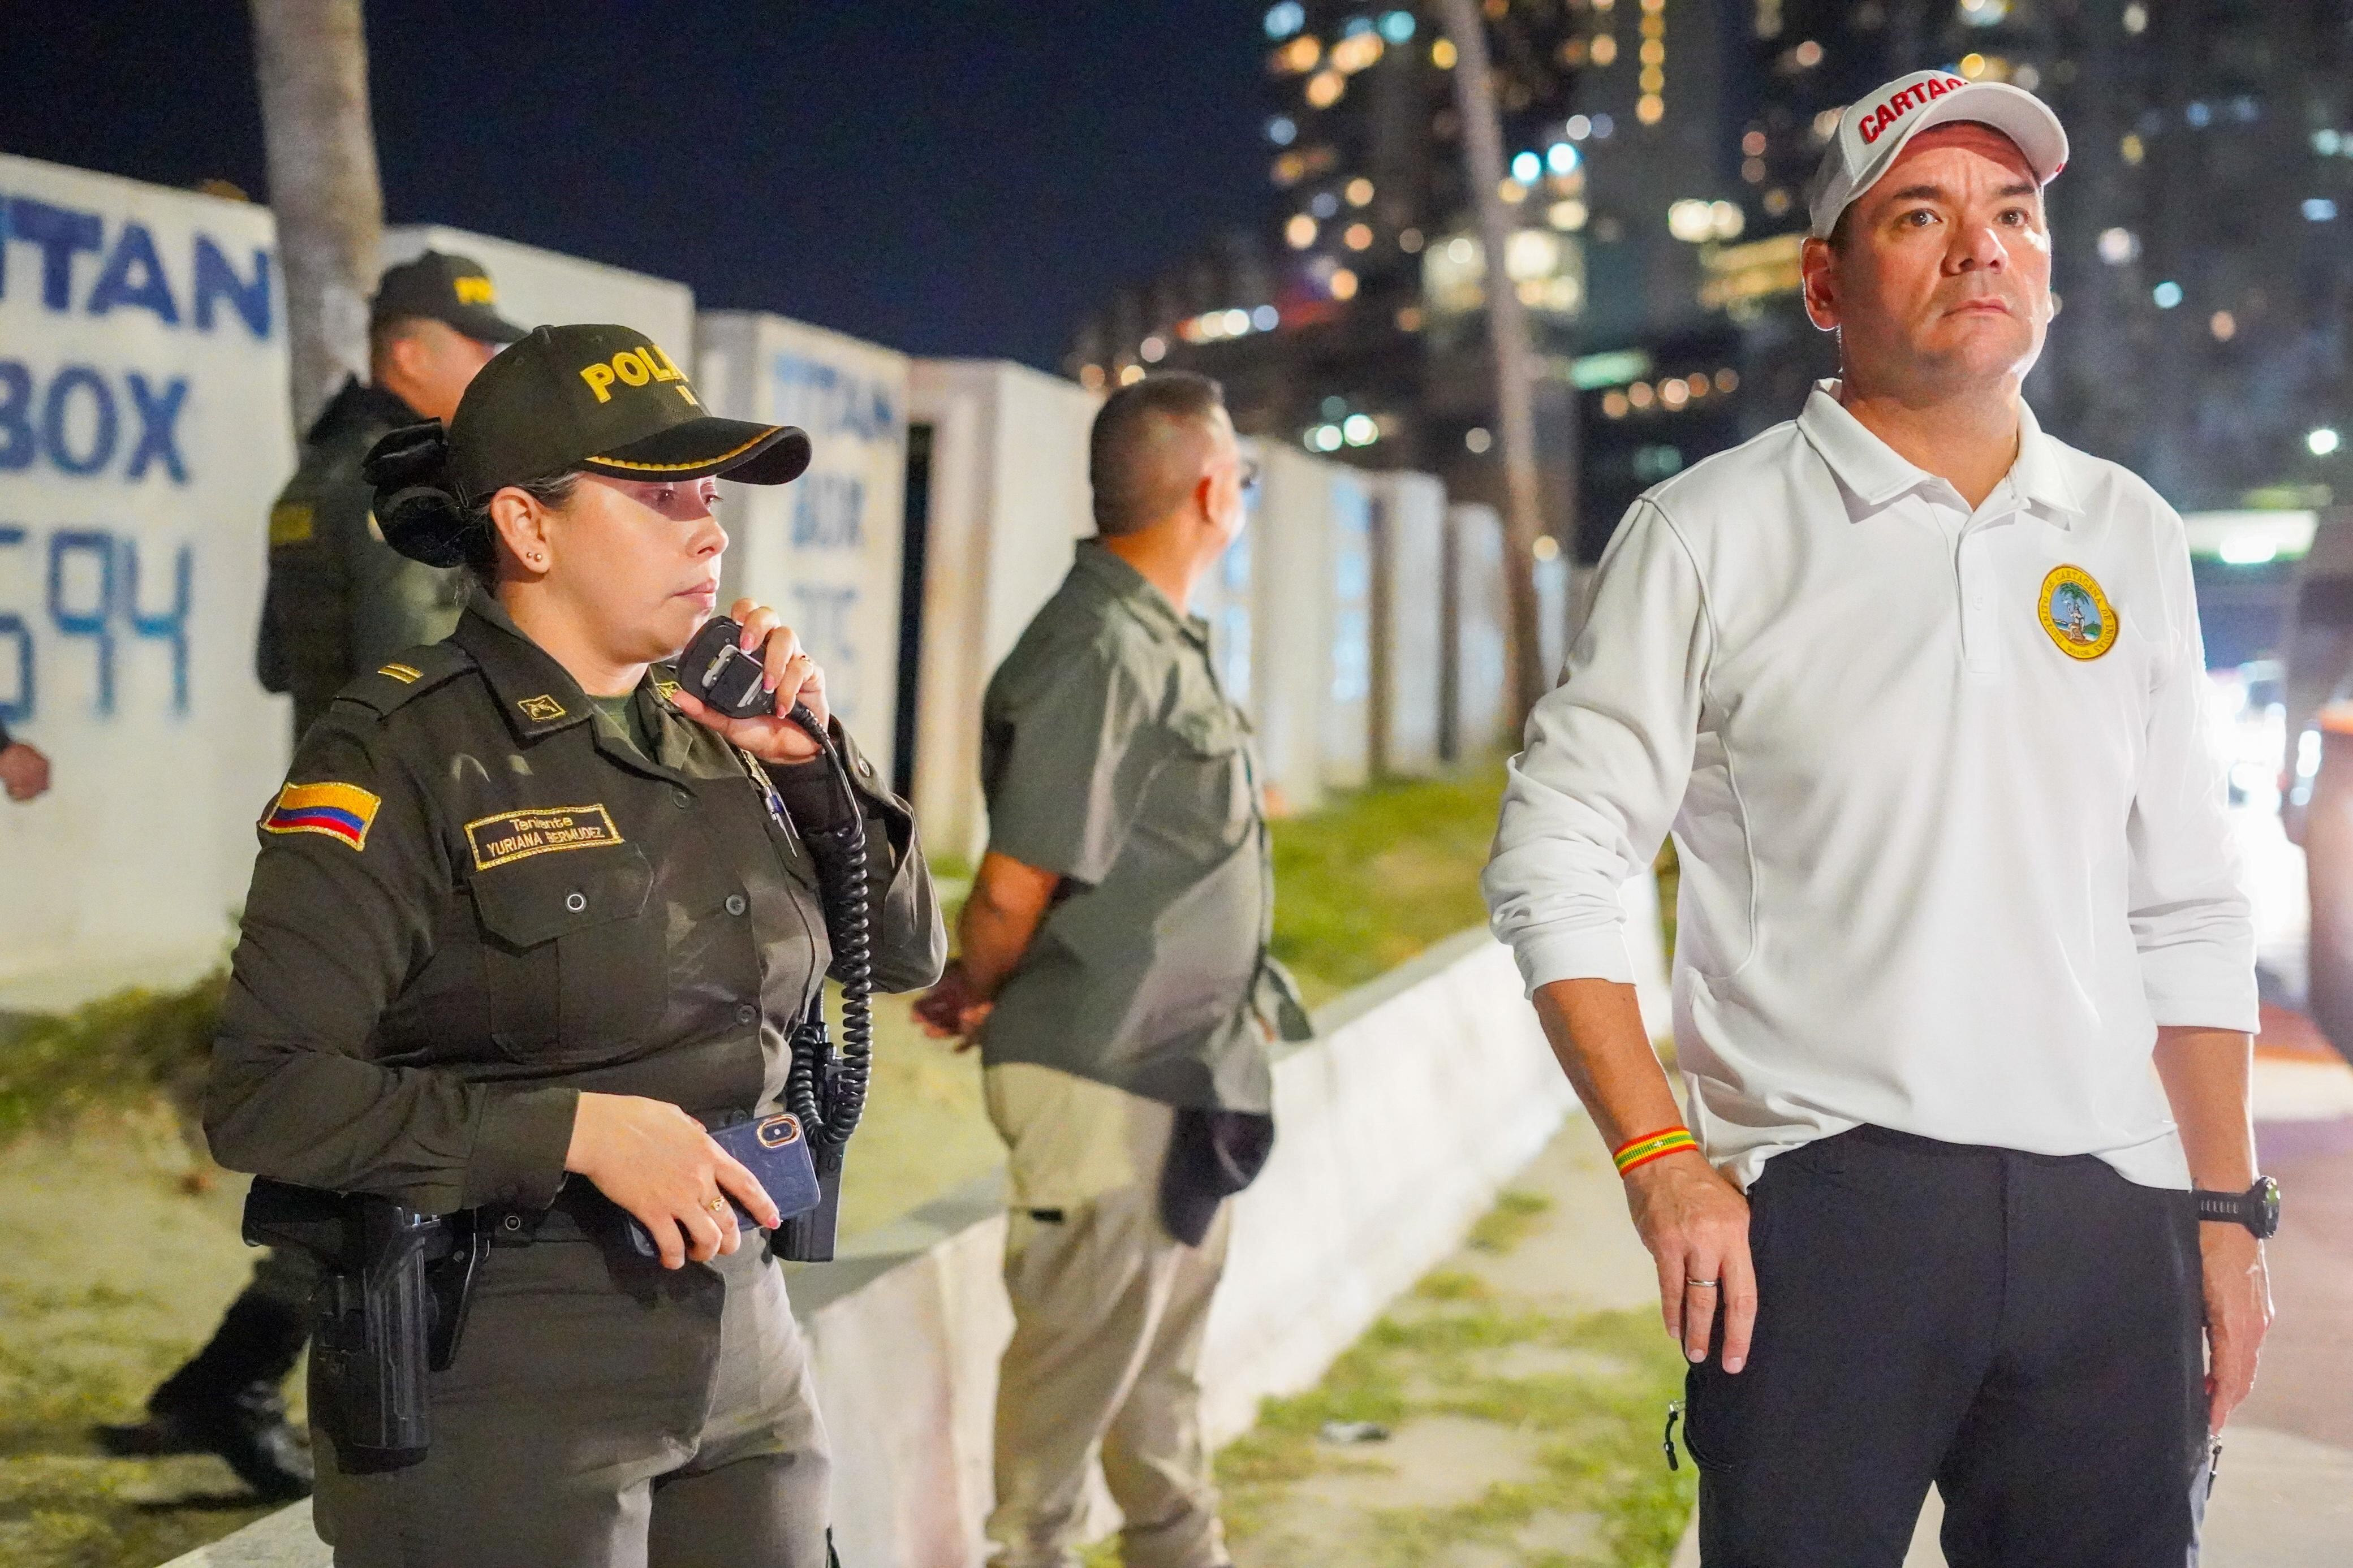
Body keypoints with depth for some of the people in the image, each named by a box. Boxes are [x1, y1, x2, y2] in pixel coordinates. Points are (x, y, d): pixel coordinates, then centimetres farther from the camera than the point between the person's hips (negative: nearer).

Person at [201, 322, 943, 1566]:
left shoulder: (713, 740, 6)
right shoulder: (404, 752, -12)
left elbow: (906, 952, 12)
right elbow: (264, 1096, -17)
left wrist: (811, 759, -2)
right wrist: (581, 1128, -22)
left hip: (739, 1347, 6)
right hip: (496, 1369, -6)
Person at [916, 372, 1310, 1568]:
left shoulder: (1161, 641, 13)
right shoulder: (1098, 653, -20)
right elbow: (1014, 889, -20)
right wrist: (972, 1000, -5)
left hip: (1182, 1079, 10)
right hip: (1104, 1078, -10)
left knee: (1163, 1359, 23)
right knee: (1076, 1362, 2)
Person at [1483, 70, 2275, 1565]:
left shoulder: (2130, 538, 13)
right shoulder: (1713, 531, 1)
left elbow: (2187, 910, 15)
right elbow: (1556, 864, -2)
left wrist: (2229, 1209, 10)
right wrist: (1662, 1164, -10)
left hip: (2109, 1219, 4)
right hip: (1821, 1205, -3)